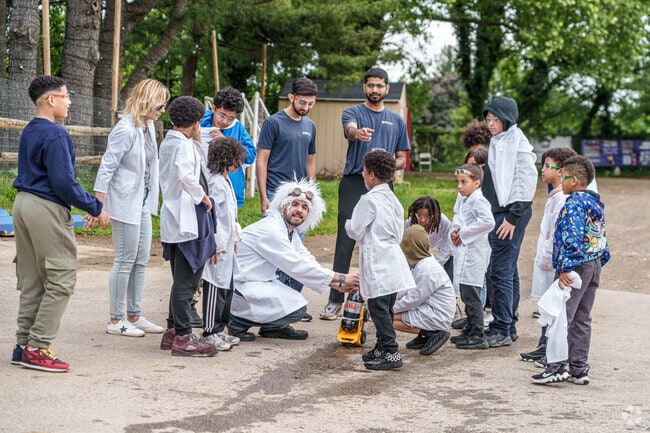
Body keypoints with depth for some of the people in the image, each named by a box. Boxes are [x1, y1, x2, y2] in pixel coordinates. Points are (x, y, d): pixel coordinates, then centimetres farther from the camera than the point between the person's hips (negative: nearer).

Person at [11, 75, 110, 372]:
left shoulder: (29, 131, 15)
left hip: (23, 203, 10)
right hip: (47, 209, -10)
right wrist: (95, 208, -10)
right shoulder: (55, 135, -15)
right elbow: (63, 181, -20)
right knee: (61, 279, -3)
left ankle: (24, 345, 15)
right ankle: (38, 348, -4)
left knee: (31, 280, 13)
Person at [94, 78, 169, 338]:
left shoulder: (148, 127, 7)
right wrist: (99, 205, -19)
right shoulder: (126, 130, -19)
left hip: (143, 203, 9)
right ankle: (115, 320, 9)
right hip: (125, 204, -9)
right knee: (125, 262, -1)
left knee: (141, 261, 13)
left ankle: (134, 316, 23)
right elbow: (107, 166, -18)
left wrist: (153, 198, 16)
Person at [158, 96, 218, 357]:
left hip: (173, 221, 10)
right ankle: (183, 338, -1)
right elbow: (186, 175, -31)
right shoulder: (184, 145, -14)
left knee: (182, 279, 17)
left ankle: (172, 331, 23)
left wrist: (196, 143, 9)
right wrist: (202, 196, -17)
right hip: (187, 220, -10)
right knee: (186, 281, -5)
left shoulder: (167, 142, 15)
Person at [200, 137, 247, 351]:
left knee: (227, 287, 15)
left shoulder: (226, 181, 15)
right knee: (215, 288, -5)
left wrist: (234, 240, 22)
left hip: (227, 245, 10)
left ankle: (220, 329, 23)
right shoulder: (216, 183, -16)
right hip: (218, 247, -10)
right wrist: (216, 245, -20)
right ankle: (210, 333, 1)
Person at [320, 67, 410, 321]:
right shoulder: (353, 113, 6)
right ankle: (335, 301, -5)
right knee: (345, 243, -6)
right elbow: (350, 129, -18)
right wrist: (358, 133, -43)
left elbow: (402, 159, 19)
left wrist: (390, 166, -5)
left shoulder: (396, 121, 17)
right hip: (354, 184, -3)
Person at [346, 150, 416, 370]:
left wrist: (348, 224, 10)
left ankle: (391, 352, -8)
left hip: (377, 264, -9)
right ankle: (382, 348, 25)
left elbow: (356, 232, -9)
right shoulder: (393, 199, 12)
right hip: (392, 259, 9)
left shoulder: (369, 200, -14)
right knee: (386, 308, 15)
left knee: (378, 307, -6)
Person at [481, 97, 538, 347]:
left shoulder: (517, 143, -11)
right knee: (507, 271, 13)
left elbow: (527, 179, -17)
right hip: (498, 212, 10)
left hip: (511, 214, -10)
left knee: (501, 271, -9)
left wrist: (513, 216, -19)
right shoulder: (498, 142, 17)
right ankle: (508, 326, 20)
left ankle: (501, 331, -4)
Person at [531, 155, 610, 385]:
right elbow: (602, 237, 19)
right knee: (582, 319, 13)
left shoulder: (574, 203, -15)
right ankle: (579, 369, 16)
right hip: (594, 265, 10)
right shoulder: (596, 204, 15)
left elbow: (572, 238, -24)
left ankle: (558, 366, -9)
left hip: (576, 267, -10)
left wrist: (565, 268, -24)